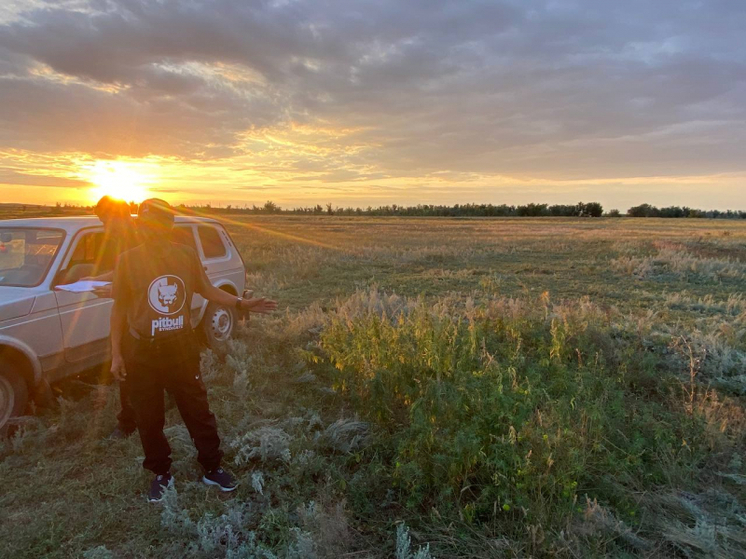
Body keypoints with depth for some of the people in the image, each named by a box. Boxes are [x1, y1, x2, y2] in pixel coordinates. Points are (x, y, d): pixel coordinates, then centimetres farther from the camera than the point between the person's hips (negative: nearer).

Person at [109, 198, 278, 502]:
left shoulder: (187, 255, -4)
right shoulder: (128, 260, -7)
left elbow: (207, 289, 8)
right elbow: (119, 308, -1)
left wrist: (242, 304, -3)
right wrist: (116, 354, -2)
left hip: (181, 348, 1)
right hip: (142, 353, 0)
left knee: (198, 412, 11)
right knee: (149, 419, 13)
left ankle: (212, 469, 30)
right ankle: (161, 474, 36)